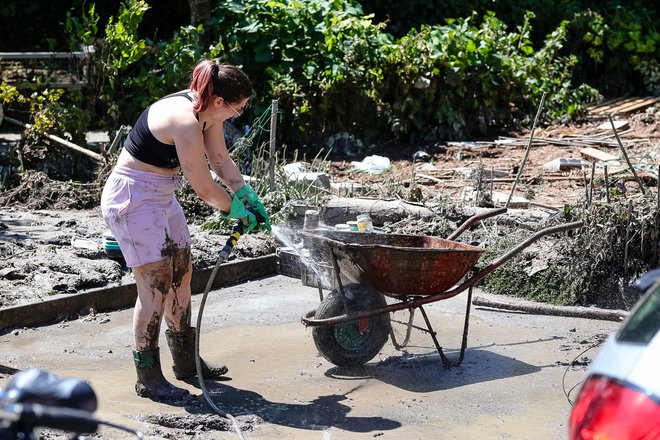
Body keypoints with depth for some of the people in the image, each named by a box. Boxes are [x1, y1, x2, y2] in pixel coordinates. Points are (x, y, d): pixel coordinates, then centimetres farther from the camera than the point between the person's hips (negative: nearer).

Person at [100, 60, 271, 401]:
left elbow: (221, 160, 11)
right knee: (156, 284, -9)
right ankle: (148, 378, 2)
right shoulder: (184, 121, -30)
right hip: (133, 199, -10)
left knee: (181, 274, 14)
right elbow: (204, 187, -23)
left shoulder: (205, 110, -1)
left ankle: (186, 362, 27)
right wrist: (236, 211, -6)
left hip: (161, 196, 10)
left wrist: (251, 200, 8)